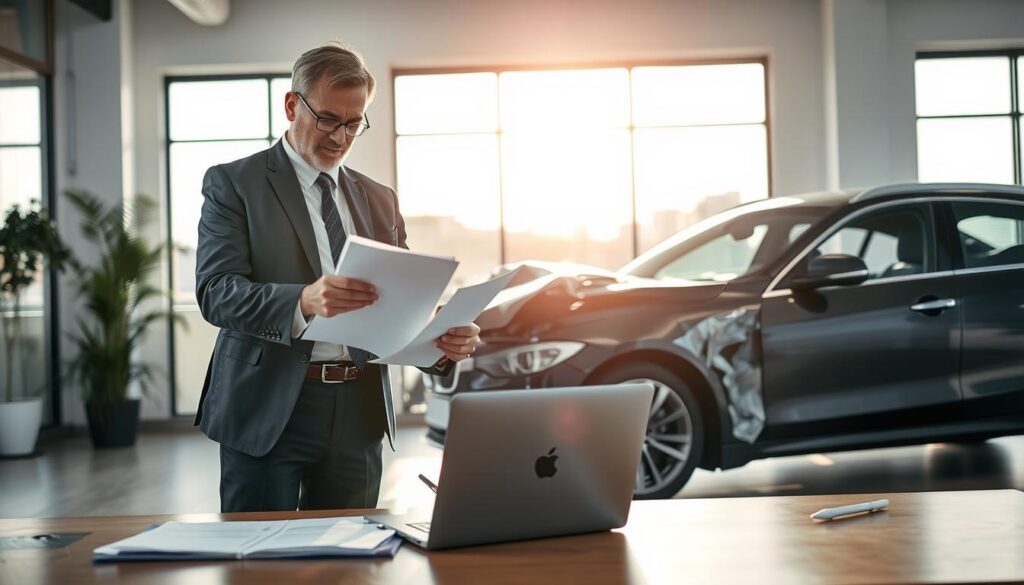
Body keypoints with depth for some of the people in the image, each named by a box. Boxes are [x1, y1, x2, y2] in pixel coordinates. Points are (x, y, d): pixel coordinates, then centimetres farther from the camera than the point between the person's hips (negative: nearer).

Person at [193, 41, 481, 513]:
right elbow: (215, 292, -12)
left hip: (358, 414, 4)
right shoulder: (233, 184, 1)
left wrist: (445, 341, -10)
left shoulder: (380, 200, 15)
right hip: (268, 408, -4)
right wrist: (303, 302, -30)